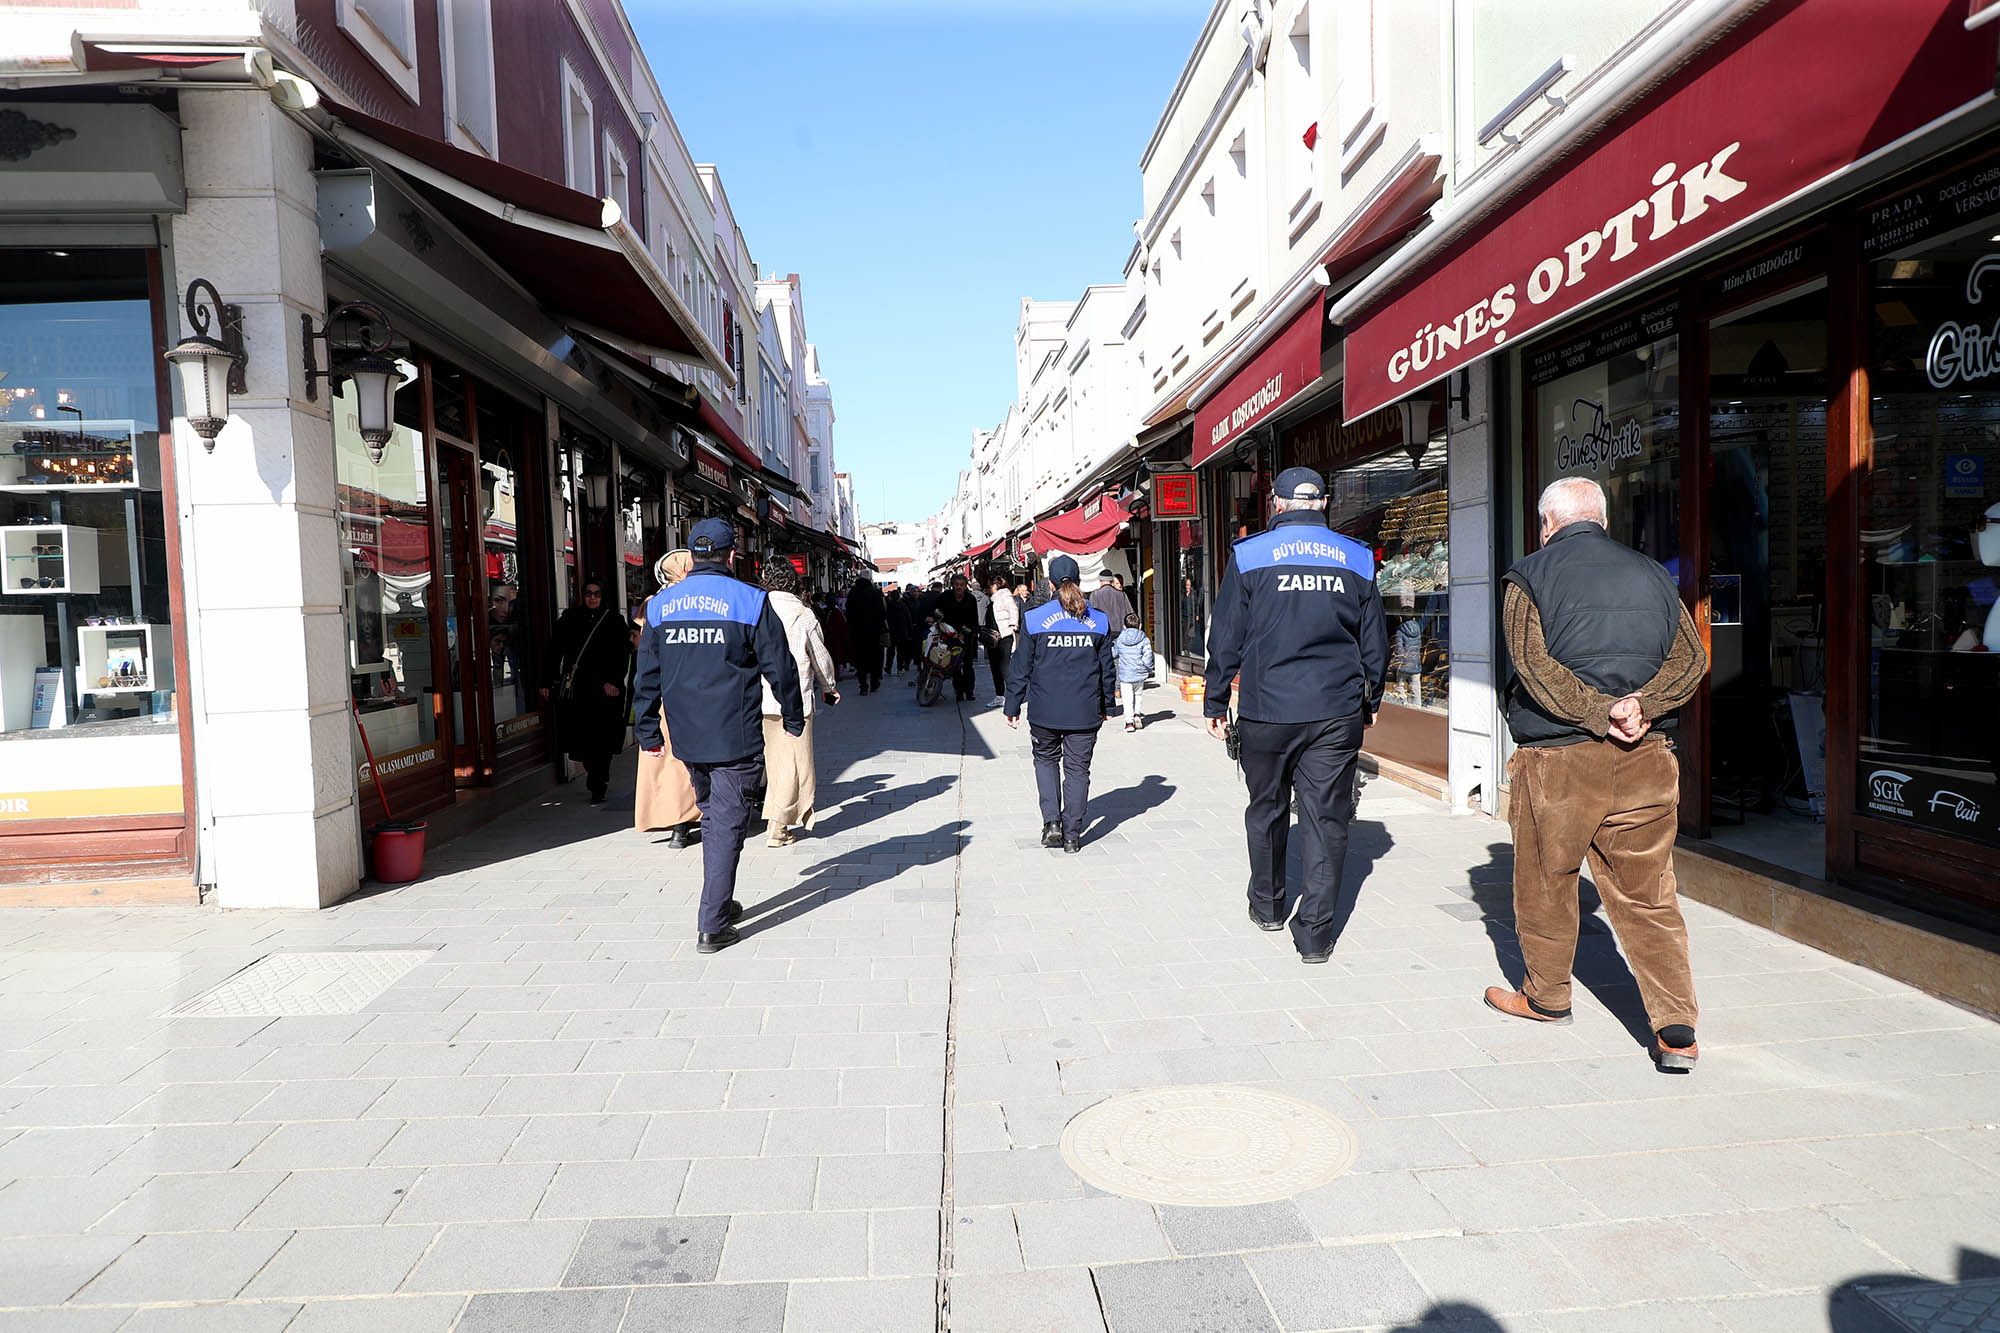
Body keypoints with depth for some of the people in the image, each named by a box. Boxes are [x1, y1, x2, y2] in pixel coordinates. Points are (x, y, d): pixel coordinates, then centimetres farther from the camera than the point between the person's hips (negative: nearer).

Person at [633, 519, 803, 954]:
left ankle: (720, 902, 33)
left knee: (712, 815, 22)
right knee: (727, 823, 1)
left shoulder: (662, 605, 5)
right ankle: (712, 925, 1)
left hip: (686, 738, 5)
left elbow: (647, 675, 9)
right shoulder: (750, 601, -8)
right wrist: (793, 718, 9)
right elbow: (780, 667, -5)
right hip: (735, 737, -5)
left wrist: (649, 732, 18)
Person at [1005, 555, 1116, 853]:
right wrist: (1108, 705, 19)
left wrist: (1013, 706, 6)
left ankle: (1052, 821, 4)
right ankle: (1072, 835, 10)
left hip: (1045, 710, -1)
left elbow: (1021, 668, -2)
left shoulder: (1034, 618, -5)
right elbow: (1107, 668, 8)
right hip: (1085, 711, 1)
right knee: (1078, 768, 8)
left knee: (1046, 760, 19)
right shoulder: (1098, 620, 2)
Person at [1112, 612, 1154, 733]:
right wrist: (1149, 670, 5)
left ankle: (1129, 721, 0)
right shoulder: (1144, 640, -8)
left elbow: (1113, 654, 12)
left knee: (1127, 698, 6)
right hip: (1139, 675, 0)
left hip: (1125, 675, 0)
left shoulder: (1120, 640, -2)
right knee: (1137, 694, 24)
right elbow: (1147, 659, -13)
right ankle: (1136, 714, 12)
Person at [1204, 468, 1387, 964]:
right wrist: (1370, 701, 25)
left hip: (1266, 710, -1)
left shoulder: (1248, 555, -2)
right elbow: (1375, 644, 12)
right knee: (1326, 818, 5)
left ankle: (1267, 906, 32)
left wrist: (1215, 704, 9)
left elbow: (1226, 640, -1)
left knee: (1267, 810, 16)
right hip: (1337, 713, 1)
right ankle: (1315, 933, 6)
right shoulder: (1357, 559, 5)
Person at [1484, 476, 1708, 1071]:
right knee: (1649, 894, 8)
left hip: (1557, 757, -3)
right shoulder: (1652, 575, 13)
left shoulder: (1529, 576, -1)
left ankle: (1546, 995, 29)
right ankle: (1676, 1029, 4)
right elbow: (1691, 658, 3)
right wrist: (1641, 705, -9)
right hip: (1645, 758, 4)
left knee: (1545, 881, 14)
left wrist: (1599, 713, -13)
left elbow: (1533, 663, -14)